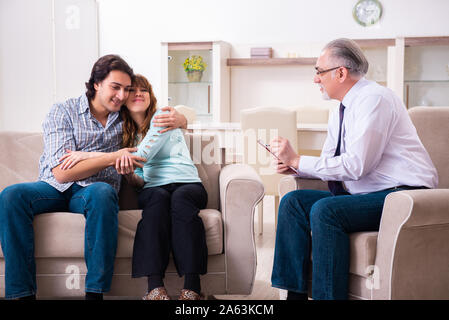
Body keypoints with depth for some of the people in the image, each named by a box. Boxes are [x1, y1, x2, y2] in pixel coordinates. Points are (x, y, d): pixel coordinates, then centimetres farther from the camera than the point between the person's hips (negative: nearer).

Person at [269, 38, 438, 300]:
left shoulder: (374, 98, -14)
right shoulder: (342, 111, 15)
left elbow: (355, 166, -23)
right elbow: (328, 162, 20)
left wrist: (297, 159, -16)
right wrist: (293, 165, -2)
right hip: (362, 194, 9)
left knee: (325, 210, -30)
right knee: (293, 201, -3)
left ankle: (327, 296, -20)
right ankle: (295, 293, -4)